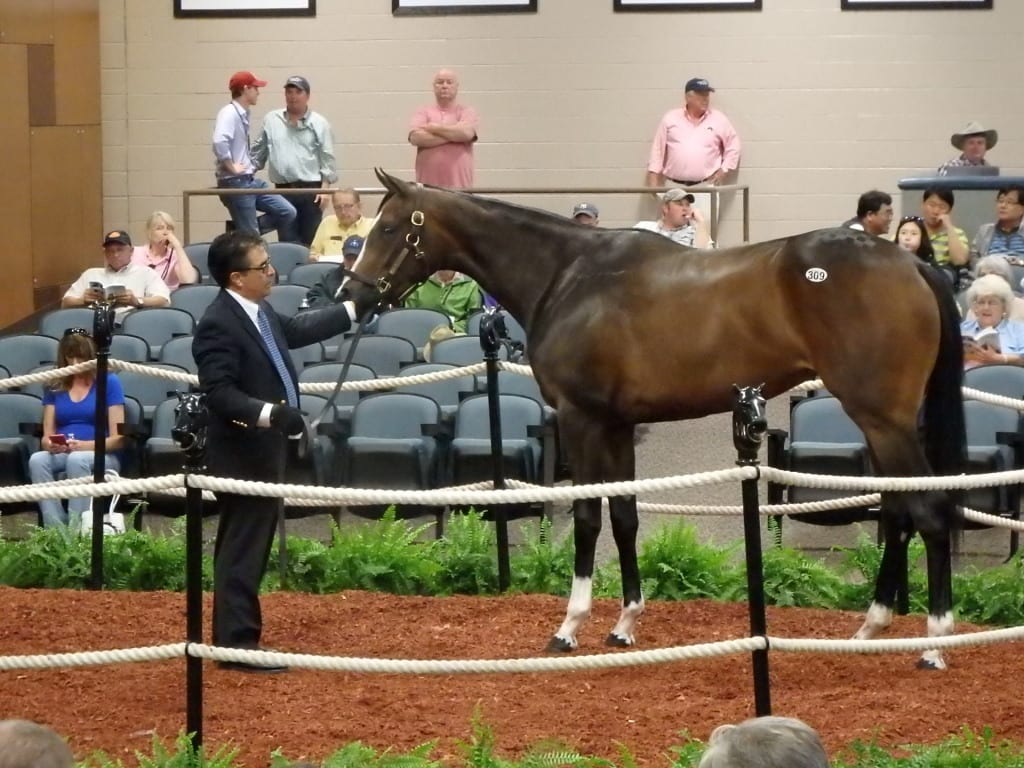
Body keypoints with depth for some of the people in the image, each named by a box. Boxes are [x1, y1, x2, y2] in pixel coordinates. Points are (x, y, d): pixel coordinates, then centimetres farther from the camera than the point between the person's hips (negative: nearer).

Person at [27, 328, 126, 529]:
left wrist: (84, 445, -20)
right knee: (37, 460, -32)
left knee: (77, 459, -39)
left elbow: (118, 439, -3)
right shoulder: (54, 386, 14)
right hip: (61, 454, 3)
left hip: (102, 457, -3)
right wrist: (50, 444, -16)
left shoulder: (109, 382, 3)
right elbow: (46, 437, 10)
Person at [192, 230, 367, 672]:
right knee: (242, 548, -6)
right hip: (243, 453, -10)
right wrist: (269, 413, -38)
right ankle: (236, 644, -2)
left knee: (250, 546, 17)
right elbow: (219, 393, -28)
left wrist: (353, 309, 27)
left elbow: (297, 330, 26)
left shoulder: (260, 312, 7)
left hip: (264, 447, 10)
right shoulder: (219, 324, -22)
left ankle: (238, 636, 25)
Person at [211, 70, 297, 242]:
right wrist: (231, 167, -22)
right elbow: (219, 142, -32)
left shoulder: (242, 114, 13)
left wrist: (250, 165, 13)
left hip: (250, 180, 9)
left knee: (287, 212, 6)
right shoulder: (229, 113, -16)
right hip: (236, 184, -9)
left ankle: (240, 229, 12)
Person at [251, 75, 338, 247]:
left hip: (310, 190, -3)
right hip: (283, 189, 3)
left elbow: (327, 159, -1)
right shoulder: (271, 120, 8)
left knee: (310, 242, -3)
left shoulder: (319, 123, 0)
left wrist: (325, 188, -9)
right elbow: (258, 153, 13)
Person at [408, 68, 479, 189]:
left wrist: (434, 128, -5)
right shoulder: (423, 112, 11)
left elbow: (466, 133, -14)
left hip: (459, 184, -1)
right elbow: (416, 137, -9)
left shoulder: (467, 112, 8)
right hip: (428, 184, 1)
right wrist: (453, 135, -9)